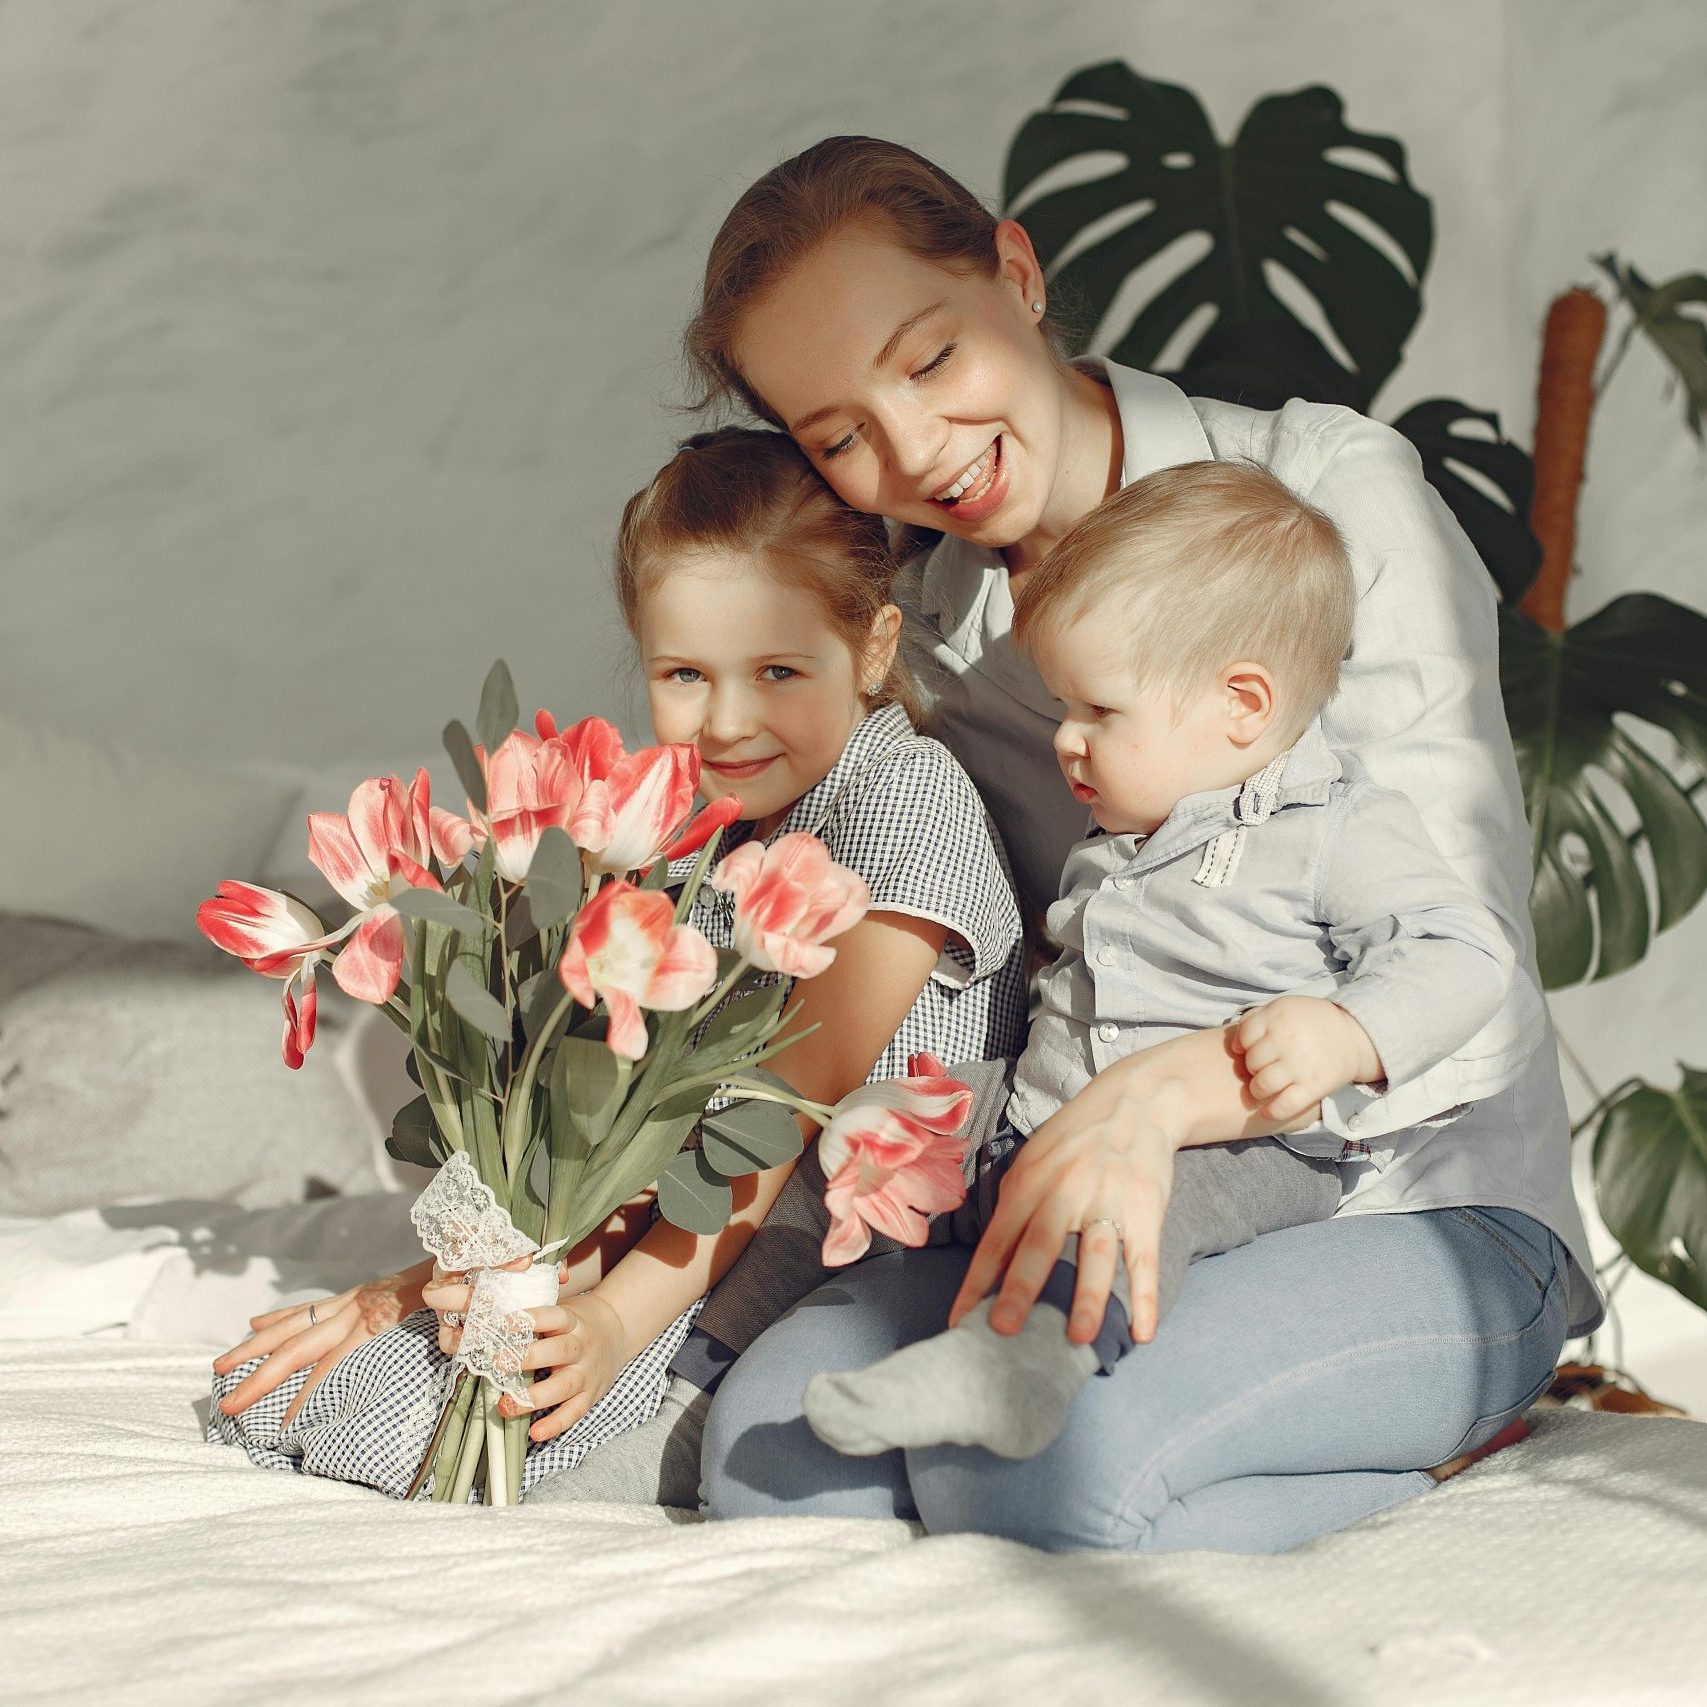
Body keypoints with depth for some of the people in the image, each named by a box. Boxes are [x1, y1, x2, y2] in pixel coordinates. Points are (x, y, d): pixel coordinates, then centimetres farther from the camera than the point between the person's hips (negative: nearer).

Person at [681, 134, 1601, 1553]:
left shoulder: (1335, 494, -9)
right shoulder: (937, 636, 9)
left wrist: (1156, 1094, -33)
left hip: (1424, 1217, -6)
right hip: (1147, 1215, 6)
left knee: (1039, 1462, -31)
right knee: (766, 1443, -19)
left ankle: (1430, 1447, -3)